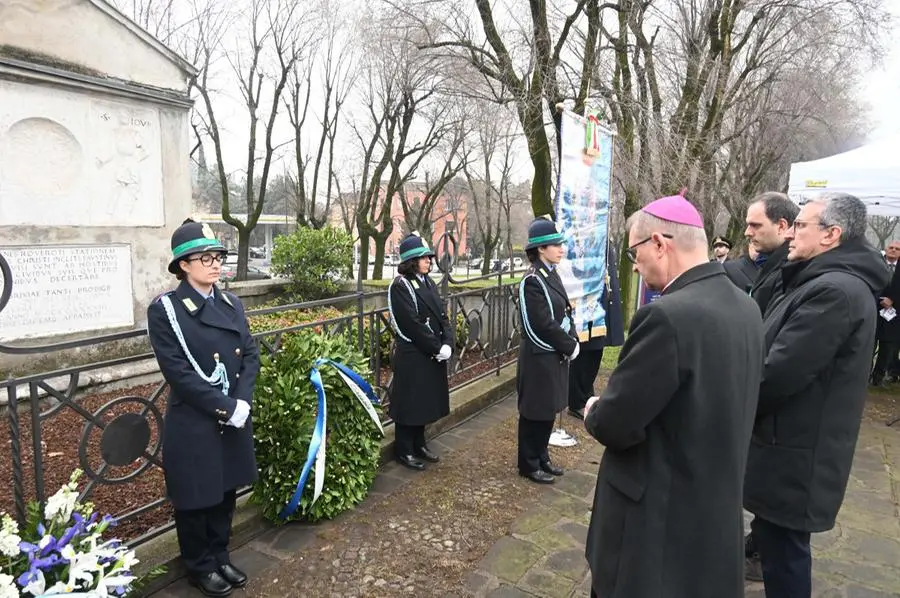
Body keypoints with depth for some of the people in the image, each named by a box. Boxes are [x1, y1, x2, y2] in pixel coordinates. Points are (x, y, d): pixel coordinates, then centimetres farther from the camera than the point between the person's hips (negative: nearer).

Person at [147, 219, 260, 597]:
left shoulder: (231, 305, 5)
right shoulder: (165, 309, -12)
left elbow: (251, 356, 2)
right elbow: (178, 372, -18)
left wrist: (241, 402, -12)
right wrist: (225, 407, -19)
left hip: (234, 420, 5)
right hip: (192, 425, -5)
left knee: (225, 493, 19)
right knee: (195, 500, 13)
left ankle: (220, 557, 39)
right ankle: (200, 567, 34)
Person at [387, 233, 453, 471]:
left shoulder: (427, 282, 10)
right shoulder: (400, 285, -14)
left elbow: (442, 315, 7)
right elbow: (412, 324, -19)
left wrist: (447, 344, -7)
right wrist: (437, 348, -16)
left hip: (433, 353, 8)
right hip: (412, 355, -8)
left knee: (425, 400, 17)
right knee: (409, 402, 4)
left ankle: (419, 444, 32)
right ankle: (403, 450, 19)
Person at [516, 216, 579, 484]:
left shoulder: (551, 275, 8)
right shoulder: (532, 280, -19)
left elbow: (564, 312, 11)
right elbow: (543, 324, -22)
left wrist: (572, 341, -2)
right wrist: (570, 346, -13)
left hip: (556, 355, 9)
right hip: (539, 357, -8)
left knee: (548, 409, 18)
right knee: (535, 412, 5)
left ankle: (542, 457, 33)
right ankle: (529, 465, 20)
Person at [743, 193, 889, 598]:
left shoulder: (835, 290, -23)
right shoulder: (830, 283, 12)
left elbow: (780, 372, -26)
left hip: (793, 455, -10)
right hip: (793, 444, 10)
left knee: (781, 549, 5)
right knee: (774, 541, 23)